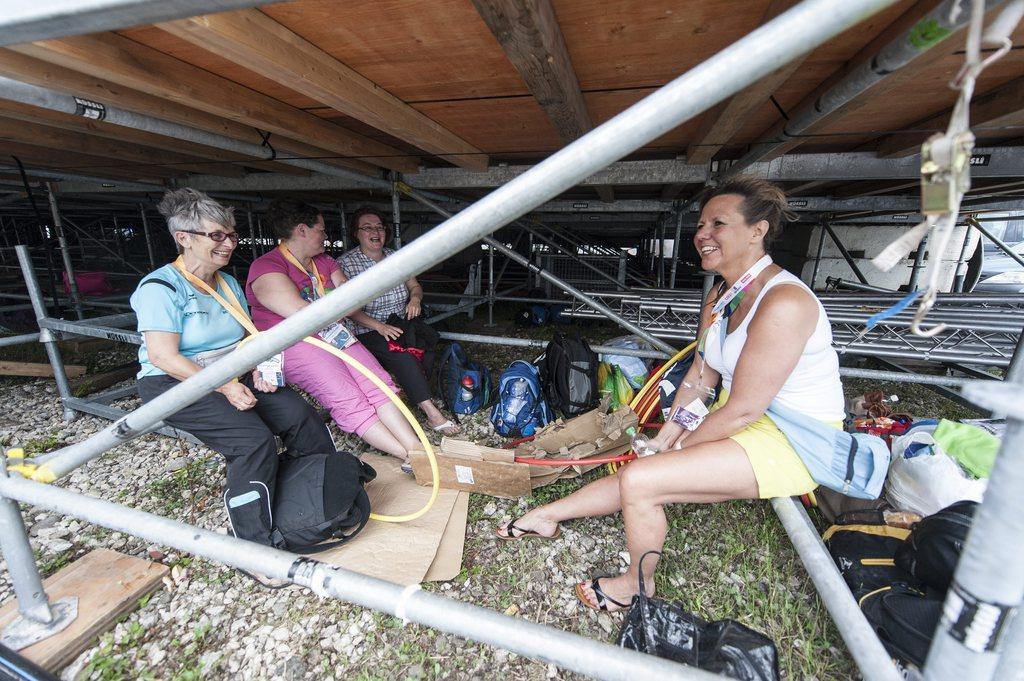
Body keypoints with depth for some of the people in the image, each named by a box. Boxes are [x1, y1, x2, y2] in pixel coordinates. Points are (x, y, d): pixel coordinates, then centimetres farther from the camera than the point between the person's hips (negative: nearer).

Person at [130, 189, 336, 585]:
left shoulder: (229, 284, 10)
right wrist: (225, 387, -25)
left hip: (230, 375, 7)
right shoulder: (161, 287, -12)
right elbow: (164, 357, -19)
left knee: (297, 412, -15)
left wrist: (258, 371, -8)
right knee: (253, 440, -27)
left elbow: (244, 340, 12)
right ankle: (256, 550, -14)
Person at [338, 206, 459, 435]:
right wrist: (379, 326, -23)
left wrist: (415, 299, -4)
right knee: (401, 351, -33)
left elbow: (415, 285, 21)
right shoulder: (346, 263, -4)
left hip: (401, 324, 5)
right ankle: (431, 413, -34)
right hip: (367, 333, -5)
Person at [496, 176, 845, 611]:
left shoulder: (783, 302, -25)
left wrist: (676, 449, -11)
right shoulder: (719, 299, 4)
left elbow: (743, 410, -25)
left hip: (790, 445, -8)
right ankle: (546, 517, 23)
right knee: (636, 473, 5)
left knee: (639, 480, -18)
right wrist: (667, 437, 6)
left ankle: (638, 585, 10)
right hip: (739, 422, 8)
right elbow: (701, 374, 9)